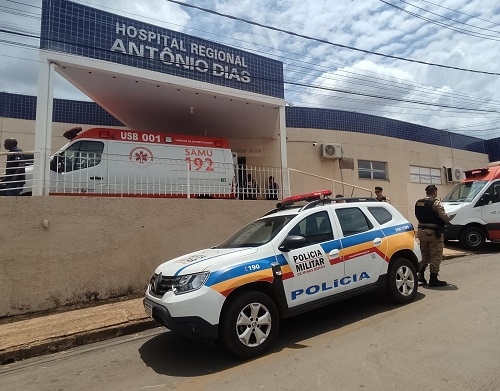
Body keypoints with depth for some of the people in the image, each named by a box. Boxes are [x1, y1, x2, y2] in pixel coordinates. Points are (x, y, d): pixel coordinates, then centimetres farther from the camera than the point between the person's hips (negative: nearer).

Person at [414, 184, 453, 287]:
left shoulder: (418, 203, 6)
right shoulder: (436, 203, -15)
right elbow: (444, 216, -18)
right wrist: (449, 218, 3)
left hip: (421, 231, 7)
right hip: (434, 232, -7)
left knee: (424, 253, 20)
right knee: (436, 256, 2)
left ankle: (421, 275, 21)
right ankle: (433, 279, 6)